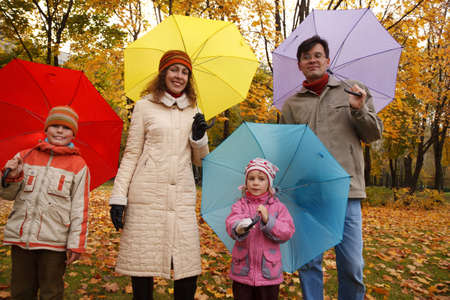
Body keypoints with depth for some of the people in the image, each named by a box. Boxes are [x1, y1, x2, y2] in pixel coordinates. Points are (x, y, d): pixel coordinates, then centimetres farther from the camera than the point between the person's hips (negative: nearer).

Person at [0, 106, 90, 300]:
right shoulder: (24, 157, 7)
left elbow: (80, 209, -3)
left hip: (54, 241, -3)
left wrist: (76, 244, -6)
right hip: (20, 237, 3)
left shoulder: (78, 166, -1)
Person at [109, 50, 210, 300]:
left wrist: (199, 138, -1)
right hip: (147, 196, -2)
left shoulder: (193, 112, 15)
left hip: (182, 197, 3)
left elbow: (200, 161, 18)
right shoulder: (145, 106, 6)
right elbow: (131, 154, 4)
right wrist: (118, 197, -3)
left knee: (188, 272, 1)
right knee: (143, 265, 2)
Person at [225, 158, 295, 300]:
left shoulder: (278, 207, 0)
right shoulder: (240, 205, -1)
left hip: (268, 273, 0)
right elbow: (231, 222, -20)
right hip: (242, 271, 0)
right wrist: (238, 228, -43)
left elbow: (287, 232, -10)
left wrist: (268, 220, -24)